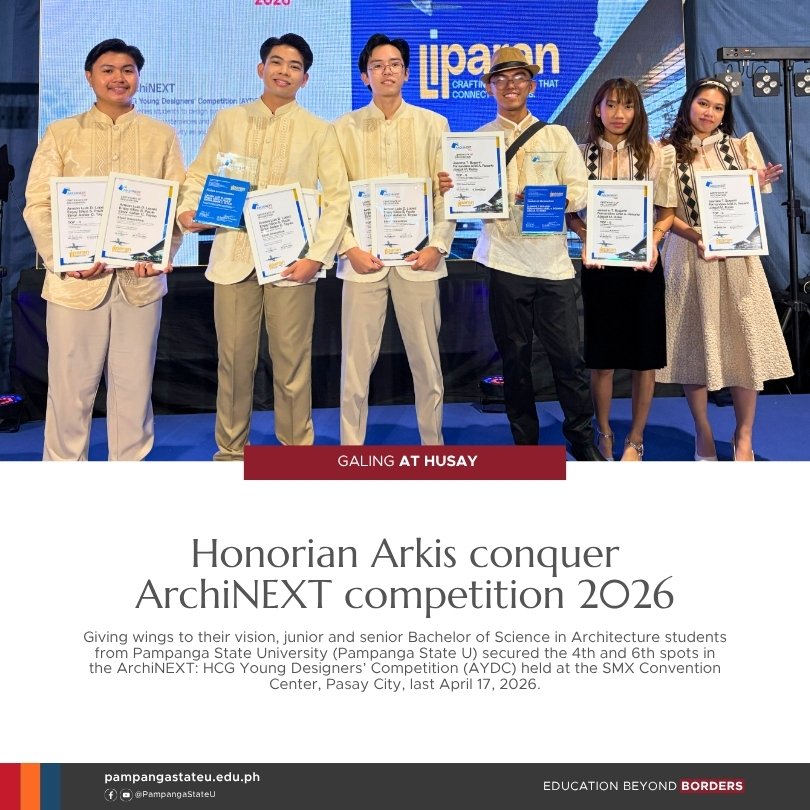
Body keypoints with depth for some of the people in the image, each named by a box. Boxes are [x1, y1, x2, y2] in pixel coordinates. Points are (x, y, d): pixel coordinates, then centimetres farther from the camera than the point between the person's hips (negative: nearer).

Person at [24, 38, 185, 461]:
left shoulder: (162, 136, 10)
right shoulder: (61, 133, 8)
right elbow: (38, 204, 2)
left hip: (140, 279, 1)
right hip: (75, 280, 0)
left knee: (133, 384, 7)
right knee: (70, 385, 5)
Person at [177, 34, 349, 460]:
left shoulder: (318, 131, 7)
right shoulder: (228, 120, 11)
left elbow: (338, 195, 1)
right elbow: (197, 176, 14)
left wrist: (318, 255, -9)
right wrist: (186, 210, -8)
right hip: (234, 257, 2)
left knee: (291, 362, 1)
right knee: (233, 360, 5)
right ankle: (230, 450, 19)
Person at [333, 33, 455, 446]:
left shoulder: (433, 125, 8)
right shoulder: (344, 128, 7)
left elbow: (447, 192, 5)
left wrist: (437, 245, -6)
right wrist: (350, 248, -8)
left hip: (417, 257, 1)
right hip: (364, 258, 0)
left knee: (425, 359, 7)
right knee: (356, 360, 2)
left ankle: (433, 443, 22)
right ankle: (351, 448, 14)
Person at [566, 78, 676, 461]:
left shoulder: (656, 154, 3)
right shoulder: (581, 155, 4)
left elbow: (667, 211, 4)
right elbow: (570, 211, 4)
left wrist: (653, 241, -14)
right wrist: (587, 239, -13)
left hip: (642, 263, 0)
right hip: (599, 263, 0)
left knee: (644, 355, 4)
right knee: (602, 355, 6)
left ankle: (635, 439, 18)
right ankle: (603, 434, 22)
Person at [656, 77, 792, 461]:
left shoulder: (738, 147, 11)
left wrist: (759, 187, -9)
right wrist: (695, 235, -18)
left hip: (736, 253, 2)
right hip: (689, 254, -2)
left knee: (743, 340, 0)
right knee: (694, 342, 3)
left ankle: (743, 435, 12)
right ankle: (703, 432, 17)